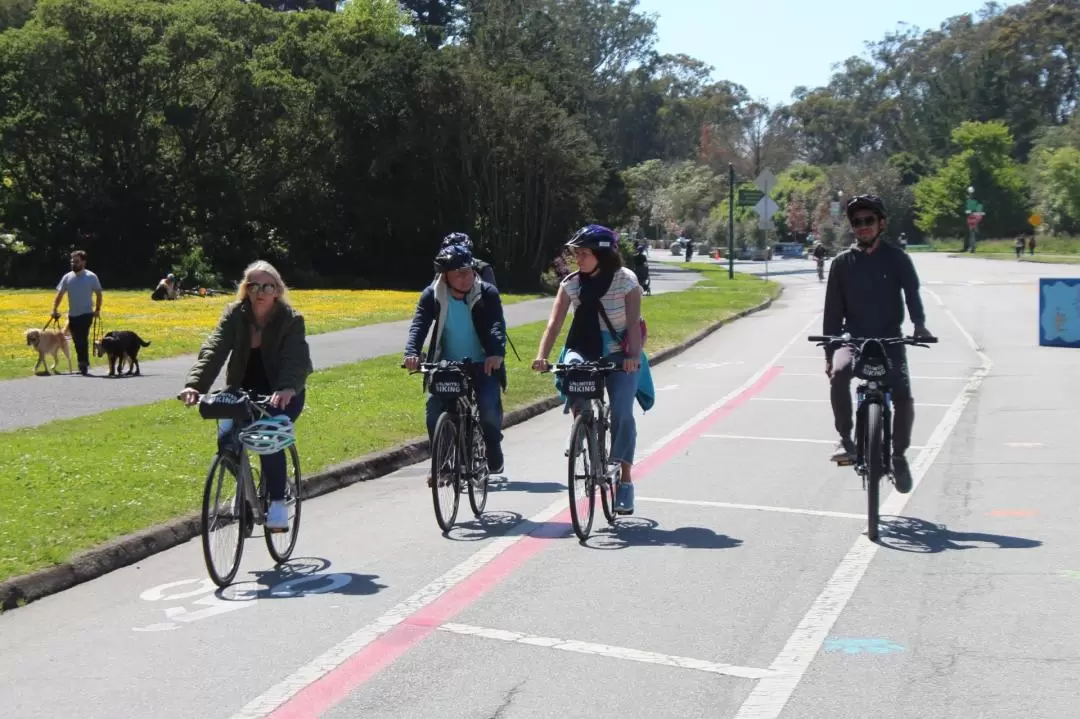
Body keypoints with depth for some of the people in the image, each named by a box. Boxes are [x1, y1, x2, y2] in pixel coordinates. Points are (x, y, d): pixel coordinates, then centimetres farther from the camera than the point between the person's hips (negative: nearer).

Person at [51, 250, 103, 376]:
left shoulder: (91, 277, -3)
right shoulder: (67, 277, 5)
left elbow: (98, 294, 3)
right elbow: (59, 294, 5)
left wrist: (97, 309, -5)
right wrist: (54, 310, -4)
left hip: (86, 314, -4)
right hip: (72, 315, 4)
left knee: (82, 340, -14)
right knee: (77, 341, 10)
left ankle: (84, 365, -11)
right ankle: (83, 364, 21)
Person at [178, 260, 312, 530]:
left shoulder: (291, 320, -15)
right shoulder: (234, 314, -8)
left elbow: (297, 359, -30)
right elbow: (214, 349, -21)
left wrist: (287, 389, -52)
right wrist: (195, 384, -38)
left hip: (281, 395, -3)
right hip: (244, 391, 3)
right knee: (226, 436, -19)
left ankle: (278, 502, -9)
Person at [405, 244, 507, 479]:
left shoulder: (487, 293, -9)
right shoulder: (432, 295, -5)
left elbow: (497, 325, -21)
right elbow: (419, 325, -15)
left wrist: (497, 353, -41)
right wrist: (412, 352, -35)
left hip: (482, 364, -1)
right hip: (446, 365, 2)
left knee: (489, 406, -21)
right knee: (434, 409, -17)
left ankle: (494, 455, 8)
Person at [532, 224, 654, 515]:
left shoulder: (626, 280, -11)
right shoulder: (571, 283, -4)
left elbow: (633, 323, -18)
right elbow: (554, 323, -12)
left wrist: (633, 356, -33)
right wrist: (541, 356, -26)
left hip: (619, 355, -2)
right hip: (584, 352, 2)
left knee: (621, 413, -14)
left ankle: (625, 479, 0)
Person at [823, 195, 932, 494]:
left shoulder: (896, 258, 2)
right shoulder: (842, 262, 5)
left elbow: (912, 292, -10)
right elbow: (833, 310, 7)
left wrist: (919, 324, -30)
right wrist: (829, 353, 2)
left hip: (889, 338, 0)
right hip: (854, 337, 1)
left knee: (903, 396, -17)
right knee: (838, 372, -32)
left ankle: (899, 455, 6)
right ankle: (846, 439, -16)